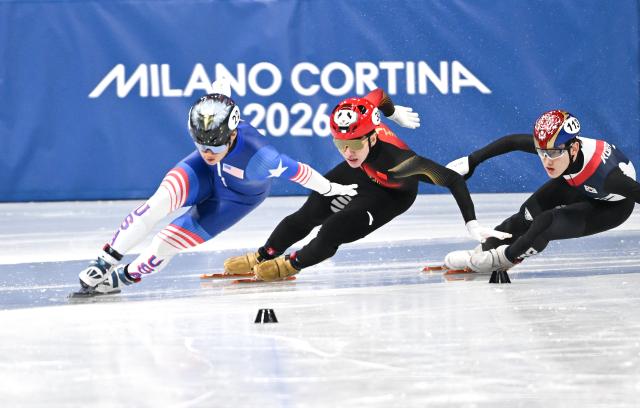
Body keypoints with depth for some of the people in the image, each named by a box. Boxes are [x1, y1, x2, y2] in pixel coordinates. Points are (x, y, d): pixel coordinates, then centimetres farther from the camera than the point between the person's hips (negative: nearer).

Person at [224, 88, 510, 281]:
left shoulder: (397, 159, -48)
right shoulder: (354, 120, -34)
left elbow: (453, 180, -44)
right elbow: (379, 95, -12)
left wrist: (472, 225, -45)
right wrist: (393, 113, 11)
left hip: (393, 194, -5)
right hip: (363, 173, 5)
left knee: (336, 230, -17)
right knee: (309, 214, -2)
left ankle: (292, 264, 10)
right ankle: (262, 257, 17)